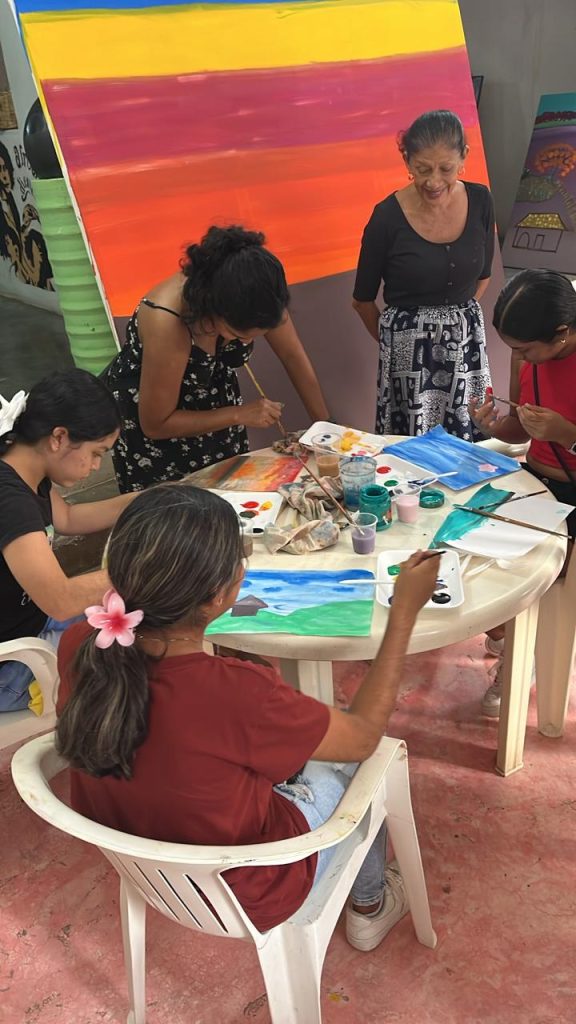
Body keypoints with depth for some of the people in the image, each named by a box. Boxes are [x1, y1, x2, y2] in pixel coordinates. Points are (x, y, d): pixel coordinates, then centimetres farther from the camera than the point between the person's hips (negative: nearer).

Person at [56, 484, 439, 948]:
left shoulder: (77, 647, -23)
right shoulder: (234, 695, -40)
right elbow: (364, 736, -20)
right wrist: (405, 610, -15)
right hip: (242, 896, -5)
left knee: (286, 744, 25)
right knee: (358, 762, 18)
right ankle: (369, 905, 44)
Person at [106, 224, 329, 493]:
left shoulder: (253, 300, -25)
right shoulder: (166, 323, -38)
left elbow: (294, 357, -10)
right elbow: (156, 425, -28)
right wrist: (241, 414, -27)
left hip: (215, 404, 5)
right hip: (151, 429, -4)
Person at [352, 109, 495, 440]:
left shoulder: (480, 202, -4)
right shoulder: (388, 216, -14)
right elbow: (363, 299, -2)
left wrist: (458, 317, 12)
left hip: (468, 341, 4)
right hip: (409, 347, -3)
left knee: (469, 444, 11)